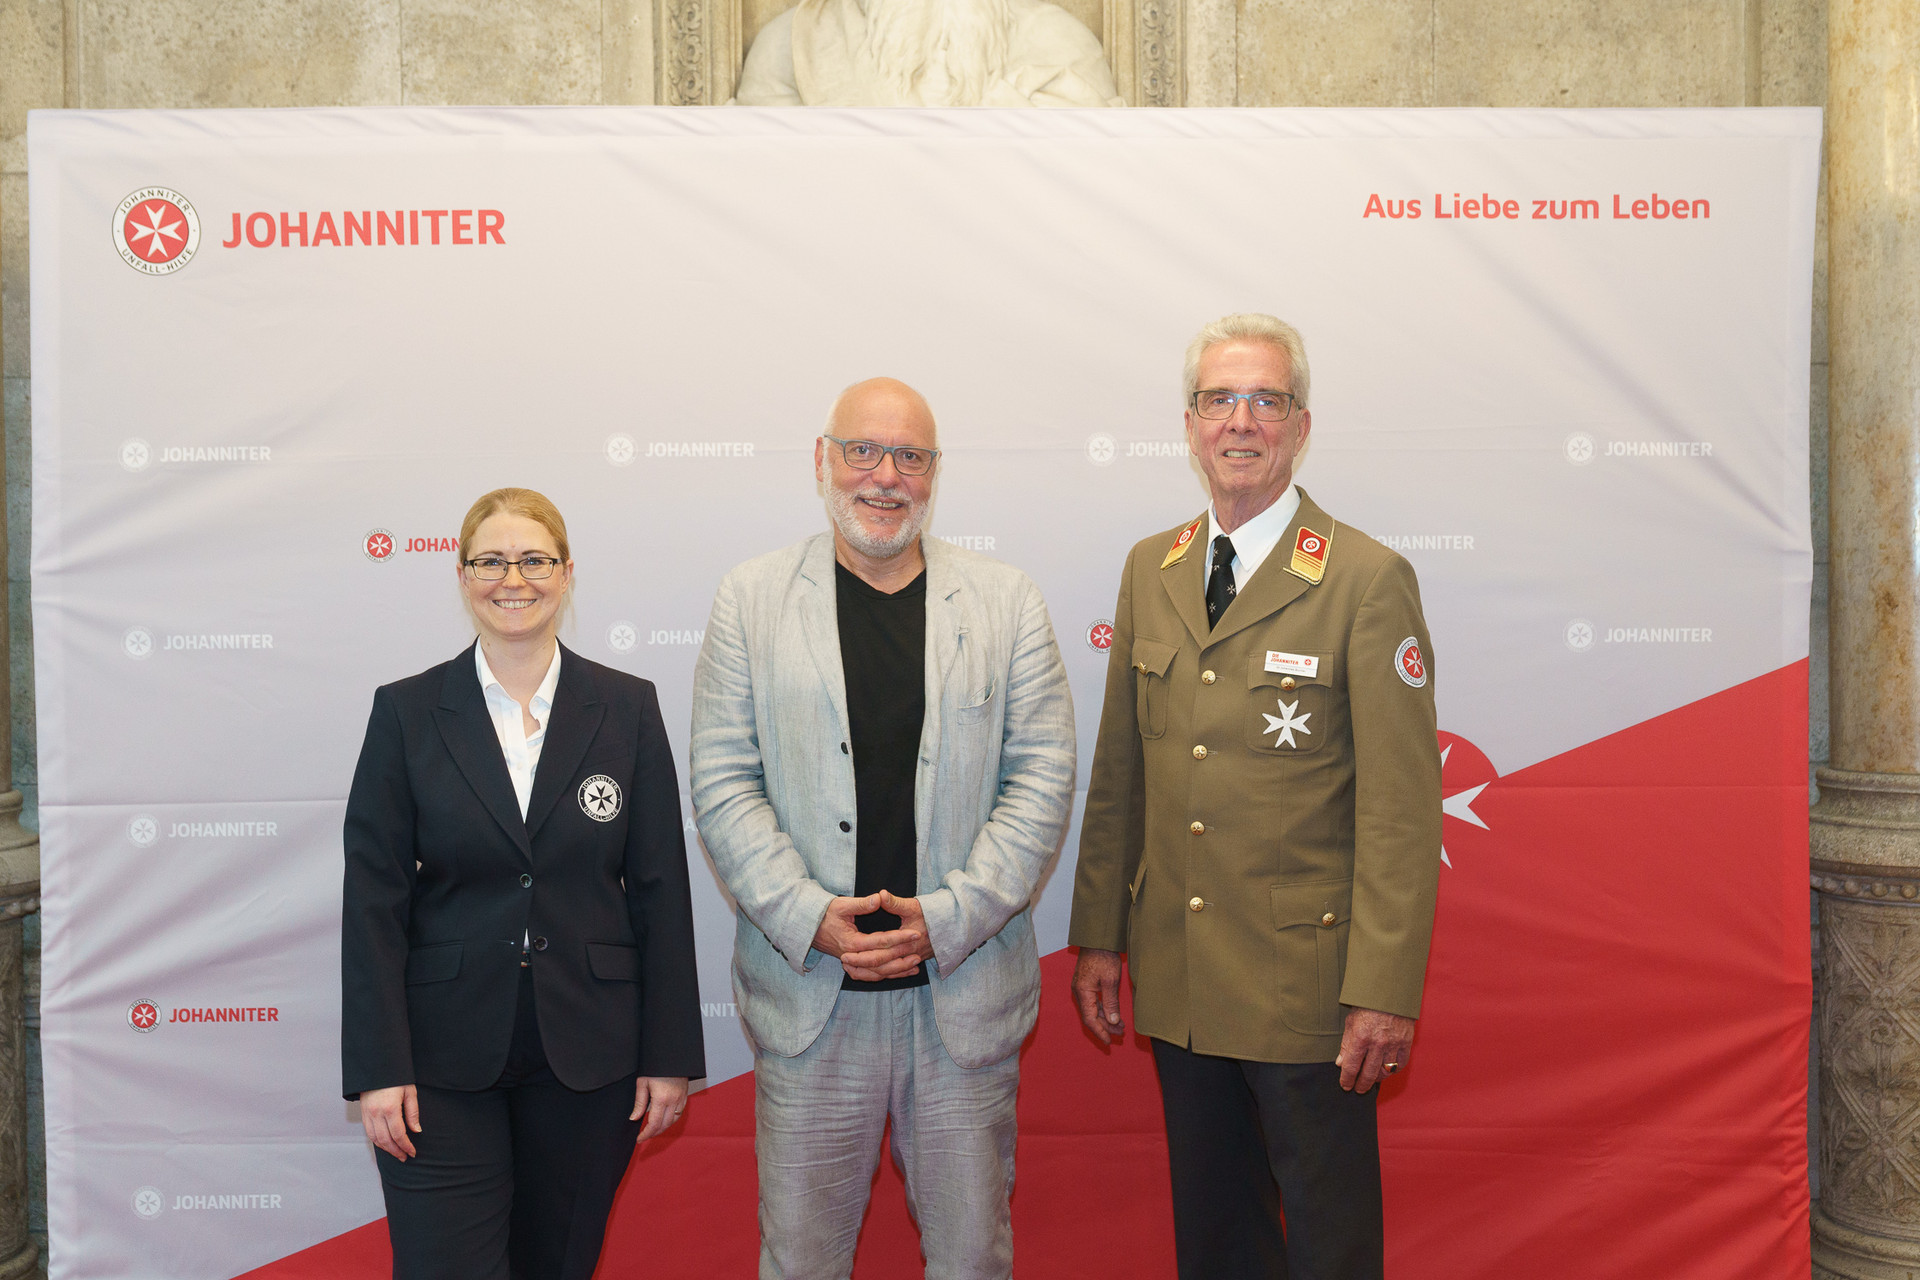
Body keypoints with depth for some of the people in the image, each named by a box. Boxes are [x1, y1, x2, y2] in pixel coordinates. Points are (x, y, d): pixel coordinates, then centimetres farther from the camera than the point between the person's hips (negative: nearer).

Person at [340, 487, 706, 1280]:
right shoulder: (407, 712, 0)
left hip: (588, 1056, 1)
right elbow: (373, 898, -2)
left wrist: (668, 1054, -1)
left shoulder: (627, 708, 0)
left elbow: (660, 890, 0)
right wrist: (378, 1068, -7)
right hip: (444, 1060, -1)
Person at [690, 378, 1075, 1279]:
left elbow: (1041, 780, -2)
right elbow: (724, 782, -1)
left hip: (965, 990, 1)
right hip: (808, 994, 0)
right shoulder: (750, 599, 3)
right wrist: (807, 916, -13)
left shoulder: (1007, 602, 3)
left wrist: (947, 918, -12)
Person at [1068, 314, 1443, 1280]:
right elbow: (1117, 771, 10)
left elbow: (1402, 806, -12)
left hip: (1305, 981, -5)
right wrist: (1097, 937, 9)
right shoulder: (1149, 570, 7)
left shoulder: (1369, 580, -10)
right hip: (1178, 981, 5)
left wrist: (1384, 989, -14)